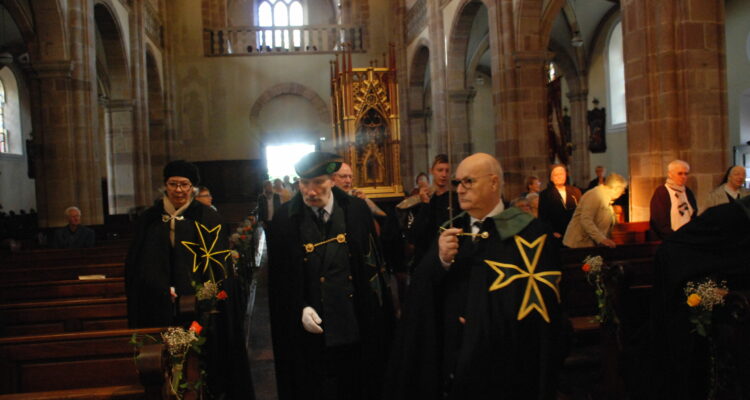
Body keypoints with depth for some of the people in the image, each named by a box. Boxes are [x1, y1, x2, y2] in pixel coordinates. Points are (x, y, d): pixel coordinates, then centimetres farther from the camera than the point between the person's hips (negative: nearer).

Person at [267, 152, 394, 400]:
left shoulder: (357, 210, -2)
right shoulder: (285, 219, -5)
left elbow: (373, 264, 3)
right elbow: (279, 278, 0)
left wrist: (378, 315, 0)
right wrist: (300, 309, -13)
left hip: (359, 329, 2)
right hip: (312, 333, -1)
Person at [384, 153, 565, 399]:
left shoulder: (528, 233, -9)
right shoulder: (450, 231, 6)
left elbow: (538, 304, -12)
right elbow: (421, 295, 1)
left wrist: (486, 323, -11)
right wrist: (440, 260, -17)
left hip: (503, 367, -4)